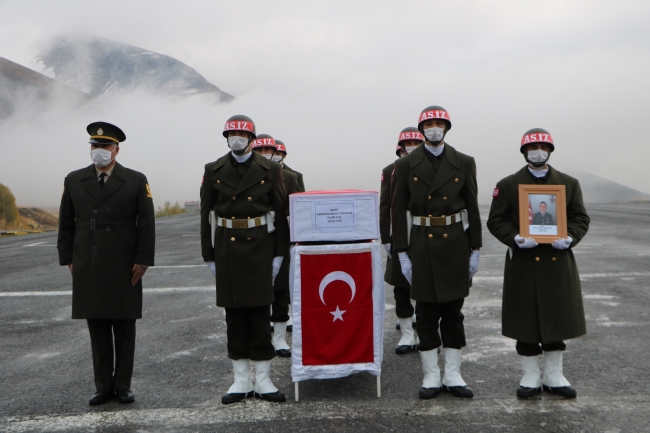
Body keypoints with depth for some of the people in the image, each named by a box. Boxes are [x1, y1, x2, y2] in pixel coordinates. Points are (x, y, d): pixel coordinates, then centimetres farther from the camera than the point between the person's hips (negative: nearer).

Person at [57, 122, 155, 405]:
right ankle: (104, 386, 18)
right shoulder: (74, 181, 8)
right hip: (87, 269, 2)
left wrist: (143, 260, -8)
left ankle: (123, 385, 18)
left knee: (125, 328, 6)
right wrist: (68, 259, 5)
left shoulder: (136, 181, 0)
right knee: (97, 328, 8)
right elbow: (66, 224, 10)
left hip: (124, 268, -2)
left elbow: (146, 224, -2)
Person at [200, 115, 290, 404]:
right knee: (234, 315, 6)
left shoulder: (270, 170, 3)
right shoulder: (214, 171, 5)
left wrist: (279, 253, -1)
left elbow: (281, 213, 3)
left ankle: (263, 380, 13)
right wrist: (209, 256, 1)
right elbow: (206, 215, 5)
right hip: (227, 248, 1)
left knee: (260, 313, 3)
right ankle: (241, 380, 17)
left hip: (260, 247, -1)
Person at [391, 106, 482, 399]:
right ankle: (431, 376, 17)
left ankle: (453, 375, 19)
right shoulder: (406, 165, -1)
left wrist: (475, 249, 1)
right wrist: (402, 253, -5)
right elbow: (398, 212, -1)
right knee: (426, 313, 5)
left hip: (456, 244, 1)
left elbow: (472, 208, 4)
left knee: (453, 312, 8)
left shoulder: (463, 163, 3)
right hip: (422, 245, -1)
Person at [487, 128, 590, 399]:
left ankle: (554, 376, 23)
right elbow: (496, 221, 0)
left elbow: (581, 218, 9)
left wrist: (570, 238, -11)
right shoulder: (508, 185, 2)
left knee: (557, 318, 9)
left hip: (558, 263, 2)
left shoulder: (569, 184, 10)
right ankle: (531, 377, 18)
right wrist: (515, 238, -17)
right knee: (527, 320, 3)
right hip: (523, 264, -2)